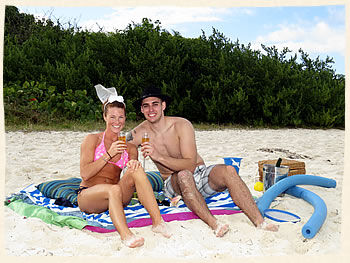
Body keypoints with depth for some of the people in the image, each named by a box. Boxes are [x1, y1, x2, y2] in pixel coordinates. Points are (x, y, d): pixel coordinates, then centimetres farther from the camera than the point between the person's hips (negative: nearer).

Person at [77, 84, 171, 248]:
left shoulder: (130, 148, 9)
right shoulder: (92, 140, 1)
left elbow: (132, 178, 1)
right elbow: (85, 174, -8)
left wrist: (133, 166, -21)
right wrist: (109, 155, -16)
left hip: (114, 198, 3)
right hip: (88, 195, -2)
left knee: (137, 169, -26)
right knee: (114, 189, -37)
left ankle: (157, 221, -32)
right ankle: (125, 235, -50)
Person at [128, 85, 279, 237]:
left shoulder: (182, 125, -11)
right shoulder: (138, 134, -5)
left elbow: (191, 164, -19)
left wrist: (159, 157, -30)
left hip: (199, 174, 1)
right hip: (174, 184, 0)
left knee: (228, 170, -28)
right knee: (184, 175, -37)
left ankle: (260, 222, -31)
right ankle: (214, 224, -42)